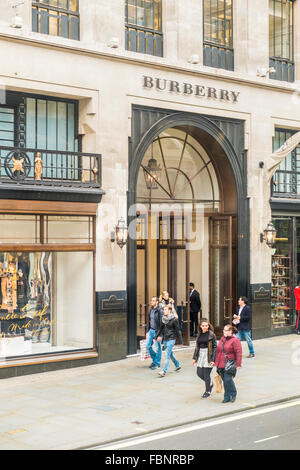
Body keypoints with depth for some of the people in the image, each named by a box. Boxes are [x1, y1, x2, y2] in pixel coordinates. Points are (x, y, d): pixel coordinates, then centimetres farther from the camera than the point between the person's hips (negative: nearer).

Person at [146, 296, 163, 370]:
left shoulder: (159, 311, -15)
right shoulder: (151, 310, 9)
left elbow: (161, 323, -16)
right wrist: (147, 331, 15)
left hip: (157, 331, -7)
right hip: (151, 330, 7)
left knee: (158, 347, 3)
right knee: (148, 345, 6)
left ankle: (157, 363, 12)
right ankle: (154, 360, 25)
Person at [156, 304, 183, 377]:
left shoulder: (174, 319, -12)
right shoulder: (163, 318, 6)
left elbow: (178, 330, -8)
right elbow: (162, 328, 14)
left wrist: (180, 341, -5)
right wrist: (159, 336, -1)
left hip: (171, 339, -7)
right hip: (165, 339, 7)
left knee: (167, 356, -10)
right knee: (170, 354, 19)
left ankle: (164, 371, -14)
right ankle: (177, 365, 39)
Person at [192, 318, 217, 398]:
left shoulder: (211, 335, -9)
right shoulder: (199, 334, 8)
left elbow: (215, 347, -11)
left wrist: (213, 359, -17)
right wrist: (194, 357, 12)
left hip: (208, 356, -6)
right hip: (200, 355, 6)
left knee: (206, 374, -2)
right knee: (199, 373, 7)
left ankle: (207, 391, 16)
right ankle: (210, 384, 33)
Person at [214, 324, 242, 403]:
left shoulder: (235, 340, -8)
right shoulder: (222, 339, 14)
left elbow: (238, 353, -12)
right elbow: (218, 351, 18)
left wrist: (238, 364, -16)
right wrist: (216, 362, 17)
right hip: (221, 365, 6)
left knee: (228, 380, -12)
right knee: (225, 381, 9)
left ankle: (233, 395, 10)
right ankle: (227, 397, 17)